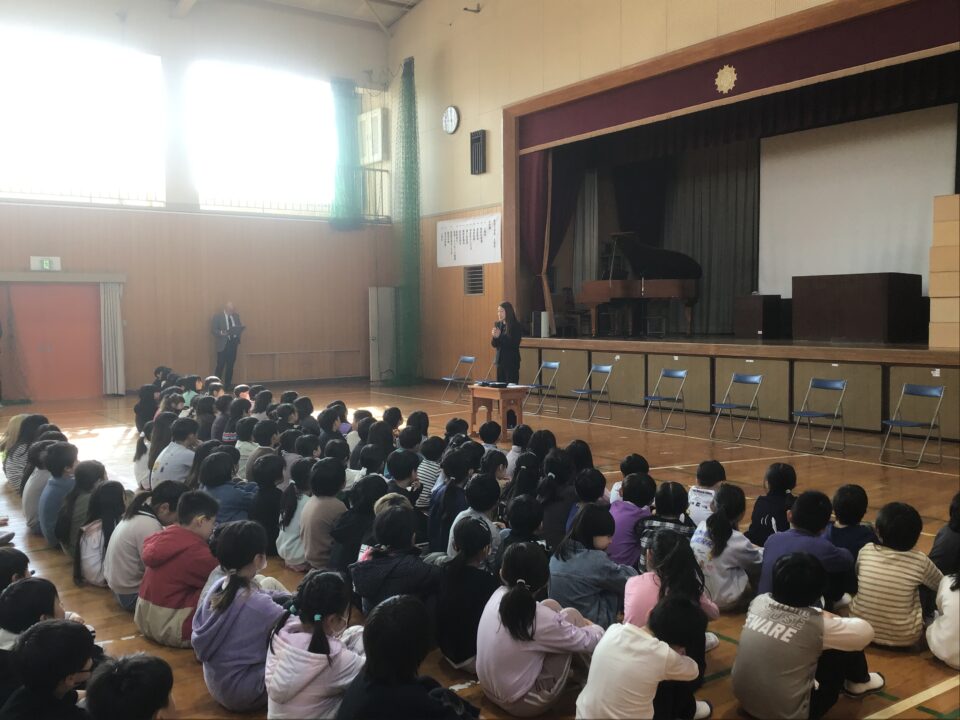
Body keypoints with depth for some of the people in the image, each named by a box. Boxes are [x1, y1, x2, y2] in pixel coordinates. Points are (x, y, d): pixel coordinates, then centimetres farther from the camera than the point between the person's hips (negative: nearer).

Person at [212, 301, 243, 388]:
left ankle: (228, 384, 17)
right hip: (223, 344, -5)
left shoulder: (236, 316, 10)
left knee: (230, 365, 9)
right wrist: (221, 333, -27)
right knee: (220, 365, -5)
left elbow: (239, 328, 12)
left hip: (233, 343, 5)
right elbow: (213, 330, -9)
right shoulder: (217, 317, -5)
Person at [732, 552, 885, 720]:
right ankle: (859, 682, 33)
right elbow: (866, 632, -5)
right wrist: (833, 619, 10)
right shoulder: (816, 624, -22)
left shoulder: (759, 601, -8)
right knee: (847, 647, 5)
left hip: (744, 698, 5)